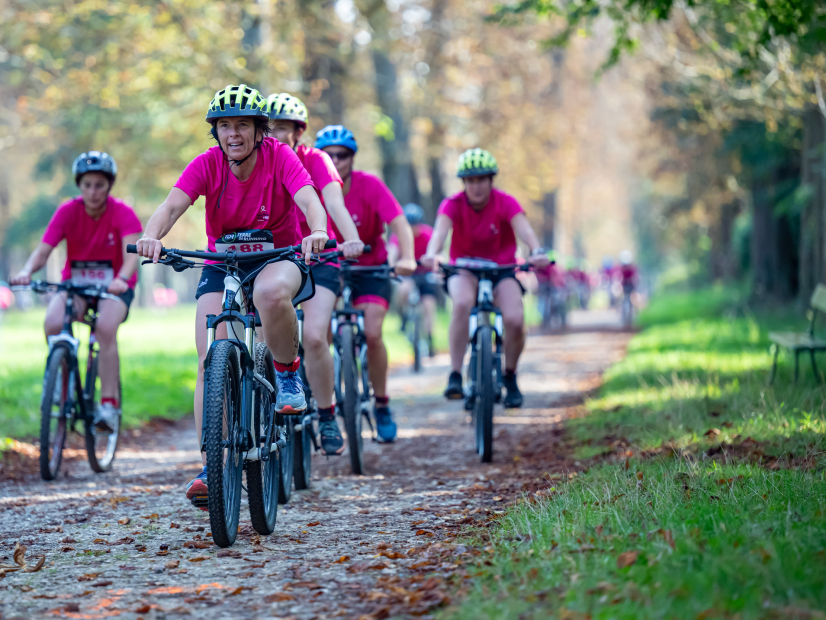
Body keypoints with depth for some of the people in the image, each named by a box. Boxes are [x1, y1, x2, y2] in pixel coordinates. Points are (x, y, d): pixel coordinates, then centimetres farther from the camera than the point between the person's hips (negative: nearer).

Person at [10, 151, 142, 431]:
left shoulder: (122, 213, -14)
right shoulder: (68, 211, -9)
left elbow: (131, 254, -28)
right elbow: (43, 251, -17)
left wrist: (122, 279, -49)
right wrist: (27, 271, -39)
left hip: (113, 288, -2)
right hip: (75, 283, 2)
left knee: (106, 328, -32)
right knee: (53, 323, -28)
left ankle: (109, 403, -24)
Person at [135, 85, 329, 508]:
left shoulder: (279, 157, -16)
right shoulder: (207, 164, -13)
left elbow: (310, 202, -30)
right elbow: (171, 206, -27)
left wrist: (317, 232, -53)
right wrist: (151, 235, -49)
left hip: (277, 258, -2)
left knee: (271, 293, -39)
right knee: (211, 362, -12)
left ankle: (288, 375, -12)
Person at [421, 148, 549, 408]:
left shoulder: (505, 203, -12)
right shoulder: (453, 205, -13)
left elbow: (523, 229, -30)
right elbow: (440, 230, -32)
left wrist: (537, 251, -52)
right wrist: (431, 254, -55)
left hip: (501, 269, 1)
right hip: (464, 270, -1)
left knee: (515, 320, -24)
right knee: (463, 302, -35)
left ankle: (510, 377, 5)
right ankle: (455, 376, -28)